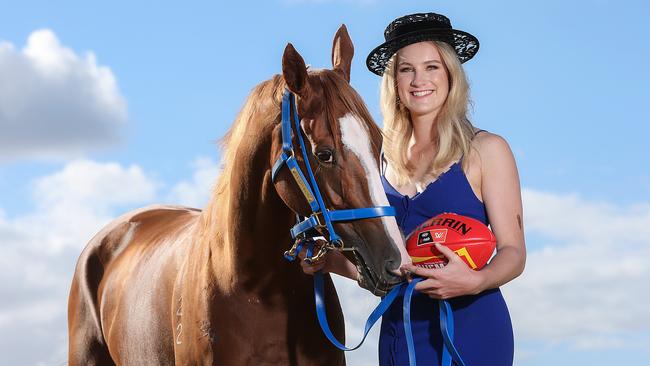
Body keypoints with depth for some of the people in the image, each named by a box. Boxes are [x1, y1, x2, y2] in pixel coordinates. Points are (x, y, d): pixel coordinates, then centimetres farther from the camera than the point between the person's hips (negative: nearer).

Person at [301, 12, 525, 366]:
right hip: (398, 329, 4)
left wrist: (476, 281, -25)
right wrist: (327, 260, -2)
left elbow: (513, 251, -5)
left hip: (470, 325, -4)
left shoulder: (486, 150, -1)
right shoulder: (385, 157, 11)